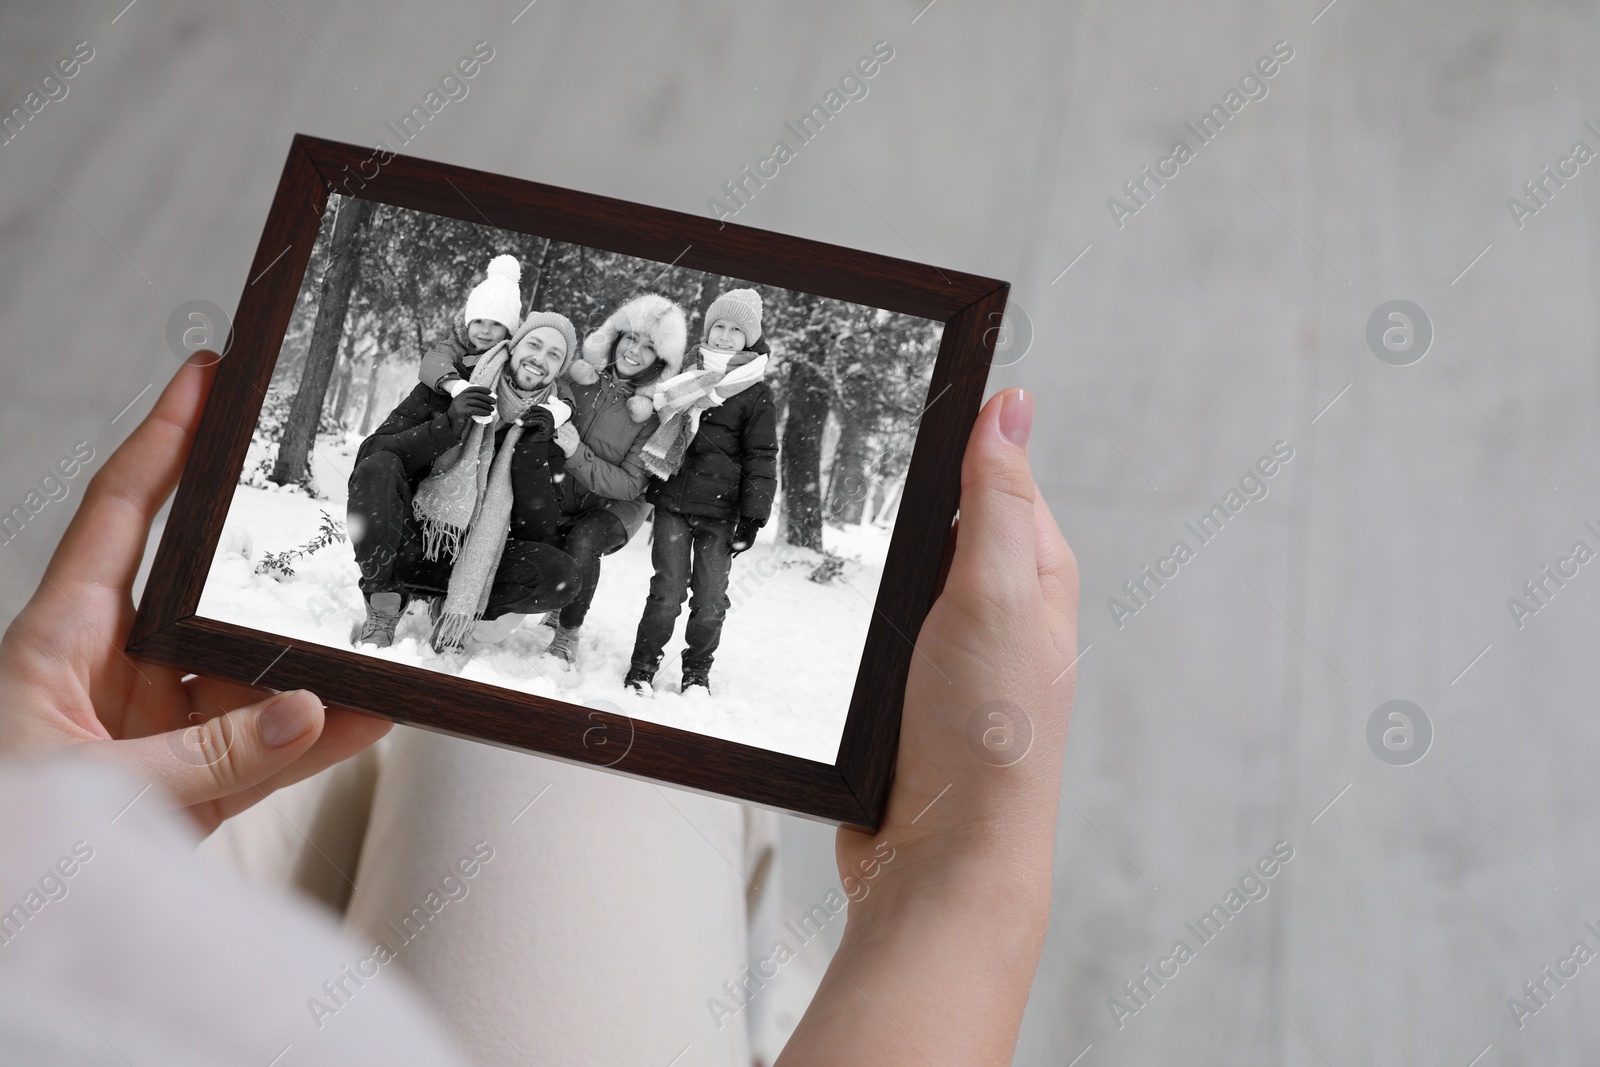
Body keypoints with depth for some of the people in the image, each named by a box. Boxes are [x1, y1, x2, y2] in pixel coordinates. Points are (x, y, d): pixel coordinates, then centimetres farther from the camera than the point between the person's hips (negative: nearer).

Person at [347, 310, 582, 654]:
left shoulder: (549, 429, 3)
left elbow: (541, 534, -6)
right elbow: (369, 456, -12)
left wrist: (531, 451, -15)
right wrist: (447, 426, -24)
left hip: (471, 558, 1)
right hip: (405, 543, -1)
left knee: (561, 576, -25)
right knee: (378, 468, -31)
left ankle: (455, 608, -2)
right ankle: (382, 608, -14)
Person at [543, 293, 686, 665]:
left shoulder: (655, 412, -14)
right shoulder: (579, 374, -7)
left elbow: (630, 484, -18)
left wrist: (577, 454, -29)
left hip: (613, 505, -2)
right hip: (560, 494, 3)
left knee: (582, 541, -33)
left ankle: (568, 635, -11)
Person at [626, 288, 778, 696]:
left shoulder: (757, 395, 3)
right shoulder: (685, 377, 13)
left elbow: (761, 459, 1)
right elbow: (655, 428, 24)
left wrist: (752, 517, -5)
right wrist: (646, 492, 19)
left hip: (719, 513, -1)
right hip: (673, 503, 2)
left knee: (710, 601, -1)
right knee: (667, 593, -6)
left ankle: (697, 671, 19)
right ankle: (643, 668, 8)